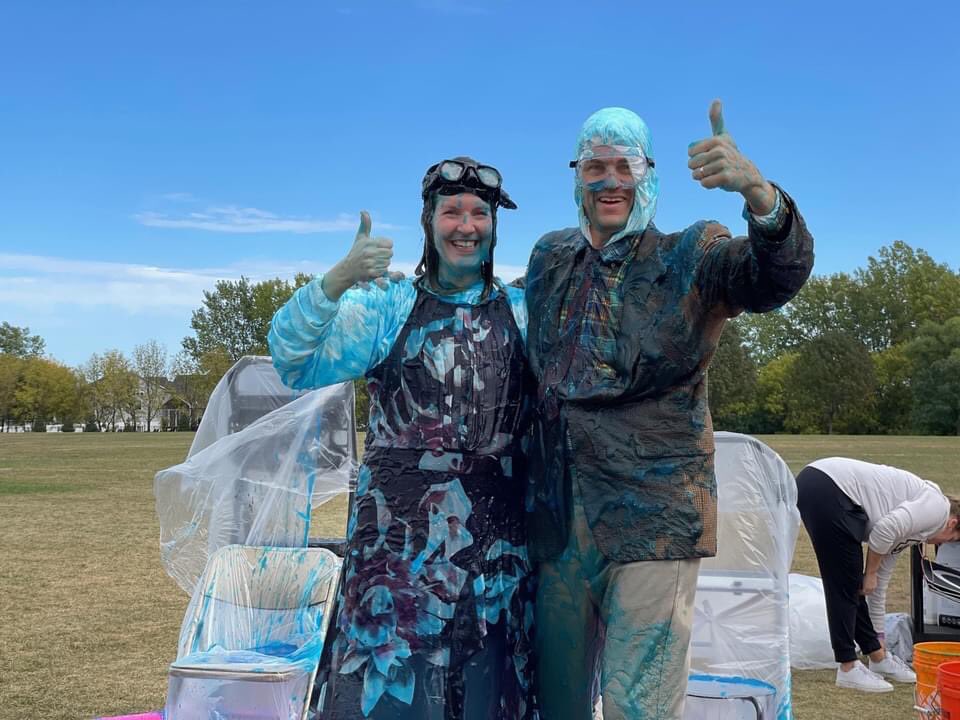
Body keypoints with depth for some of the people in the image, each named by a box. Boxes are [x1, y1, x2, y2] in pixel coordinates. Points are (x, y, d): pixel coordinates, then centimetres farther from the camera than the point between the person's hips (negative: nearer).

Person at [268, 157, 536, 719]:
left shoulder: (522, 313, 10)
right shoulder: (387, 306, 4)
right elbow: (297, 363, -8)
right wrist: (336, 281, -24)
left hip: (498, 546, 2)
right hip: (400, 540, -2)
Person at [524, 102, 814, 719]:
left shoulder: (691, 257, -1)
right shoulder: (550, 257, 13)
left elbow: (780, 274, -20)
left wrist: (755, 189, -38)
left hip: (652, 519, -4)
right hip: (558, 515, 5)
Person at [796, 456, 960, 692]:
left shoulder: (905, 533, 29)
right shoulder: (938, 506, 5)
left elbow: (879, 585, 33)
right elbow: (885, 529, -11)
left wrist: (877, 639, 39)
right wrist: (871, 573, 3)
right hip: (829, 489, -10)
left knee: (853, 584, 17)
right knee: (845, 585, -1)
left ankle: (878, 656, 27)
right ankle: (848, 668, 6)